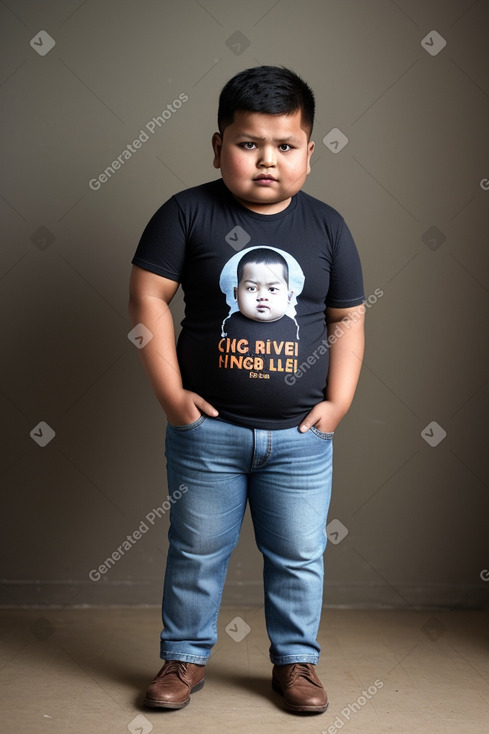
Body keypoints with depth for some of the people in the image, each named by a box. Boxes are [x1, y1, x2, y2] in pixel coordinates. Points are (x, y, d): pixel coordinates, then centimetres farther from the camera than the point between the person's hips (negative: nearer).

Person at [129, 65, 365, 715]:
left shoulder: (327, 227, 1)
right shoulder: (188, 213, -6)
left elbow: (348, 319, 7)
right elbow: (148, 297, -6)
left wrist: (338, 401, -1)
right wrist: (171, 394, -10)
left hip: (300, 435, 2)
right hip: (207, 428, -1)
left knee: (299, 556, 12)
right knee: (196, 551, 13)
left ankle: (296, 660, 32)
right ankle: (185, 656, 32)